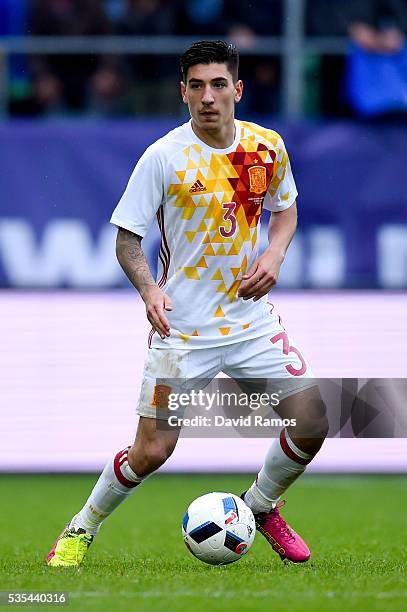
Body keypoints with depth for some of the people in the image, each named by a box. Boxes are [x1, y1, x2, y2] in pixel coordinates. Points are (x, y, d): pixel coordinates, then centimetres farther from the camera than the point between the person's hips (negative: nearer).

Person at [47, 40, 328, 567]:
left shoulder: (267, 147, -1)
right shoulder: (164, 157, -13)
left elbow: (285, 207, 18)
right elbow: (126, 238, -7)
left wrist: (274, 254, -2)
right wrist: (149, 289, -25)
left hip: (251, 319, 4)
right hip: (182, 327, -4)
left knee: (312, 425, -2)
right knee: (152, 451, -9)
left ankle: (261, 505, 27)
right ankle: (81, 529, 15)